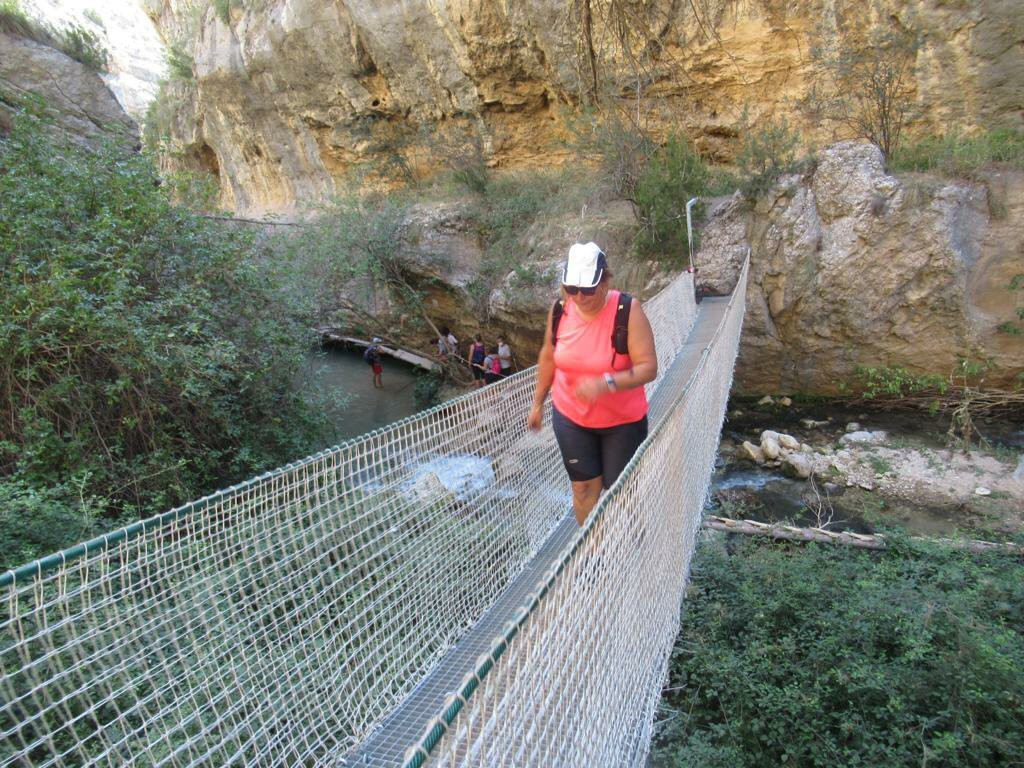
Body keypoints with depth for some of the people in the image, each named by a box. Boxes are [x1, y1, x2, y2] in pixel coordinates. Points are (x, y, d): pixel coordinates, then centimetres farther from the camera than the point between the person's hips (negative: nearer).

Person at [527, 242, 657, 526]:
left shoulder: (628, 311, -21)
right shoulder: (560, 310, -9)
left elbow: (648, 367, -25)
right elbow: (548, 357, 7)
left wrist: (606, 383, -41)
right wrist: (538, 402, 13)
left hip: (623, 420, -3)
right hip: (570, 417, 3)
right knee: (584, 488, 10)